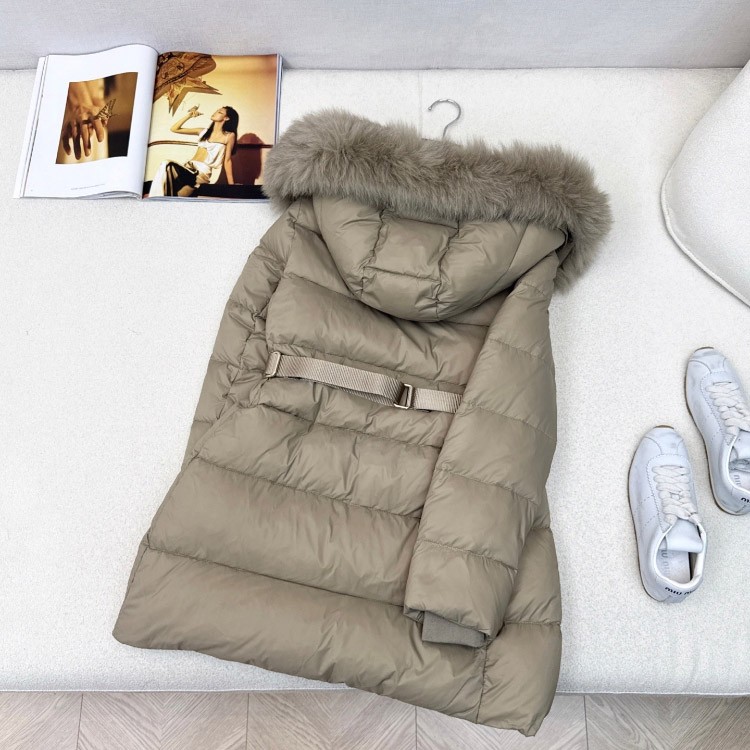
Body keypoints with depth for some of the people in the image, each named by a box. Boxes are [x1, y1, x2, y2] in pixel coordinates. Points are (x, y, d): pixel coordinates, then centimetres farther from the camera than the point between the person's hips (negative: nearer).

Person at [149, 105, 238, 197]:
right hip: (188, 167, 5)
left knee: (166, 166, -29)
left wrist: (231, 185, -4)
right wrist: (189, 116, 15)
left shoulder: (229, 135, 6)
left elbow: (227, 160, 4)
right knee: (164, 166, -28)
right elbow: (174, 129, 23)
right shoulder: (204, 131, 21)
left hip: (203, 172, -5)